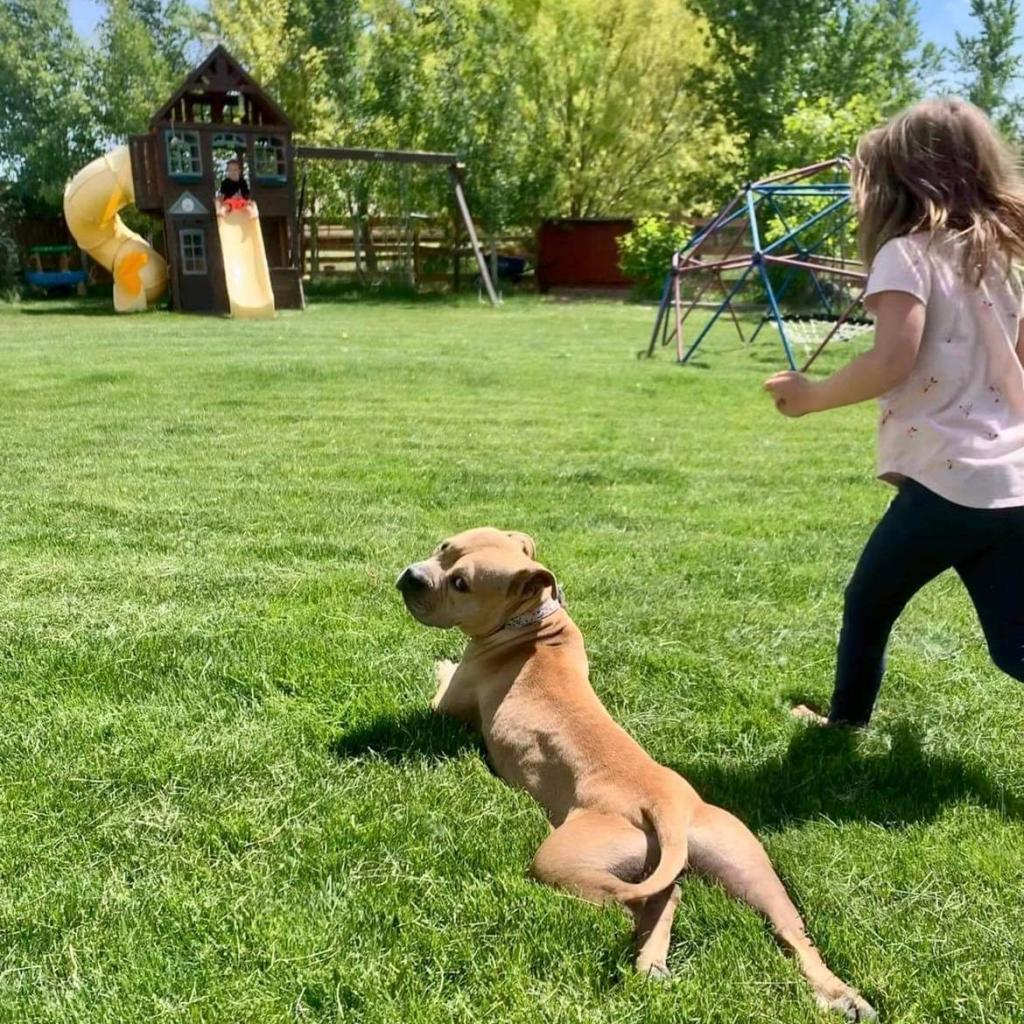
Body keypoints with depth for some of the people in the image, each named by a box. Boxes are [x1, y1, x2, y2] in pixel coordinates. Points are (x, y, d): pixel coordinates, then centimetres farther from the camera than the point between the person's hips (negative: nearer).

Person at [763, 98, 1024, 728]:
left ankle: (846, 720, 36)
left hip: (949, 479, -7)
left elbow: (893, 361, -22)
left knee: (868, 605, 18)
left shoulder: (907, 252, -7)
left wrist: (811, 396, -9)